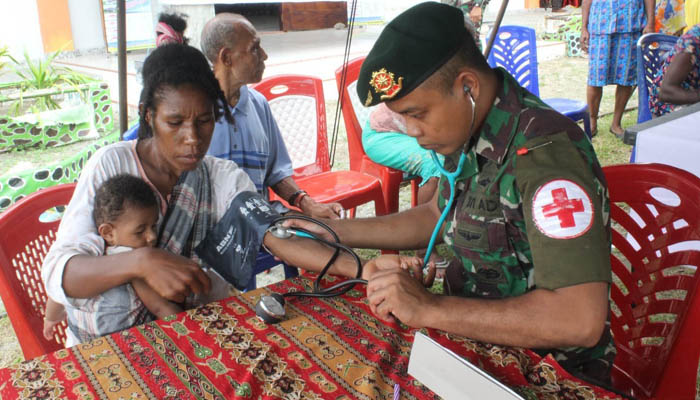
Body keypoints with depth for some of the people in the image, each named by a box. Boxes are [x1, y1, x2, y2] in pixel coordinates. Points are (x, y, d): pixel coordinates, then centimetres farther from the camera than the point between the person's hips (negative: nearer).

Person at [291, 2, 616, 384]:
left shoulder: (544, 154, -28)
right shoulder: (472, 130, -2)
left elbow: (581, 320, -33)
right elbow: (439, 216, 15)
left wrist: (429, 309, -29)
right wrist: (338, 231, 7)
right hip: (479, 340, 7)